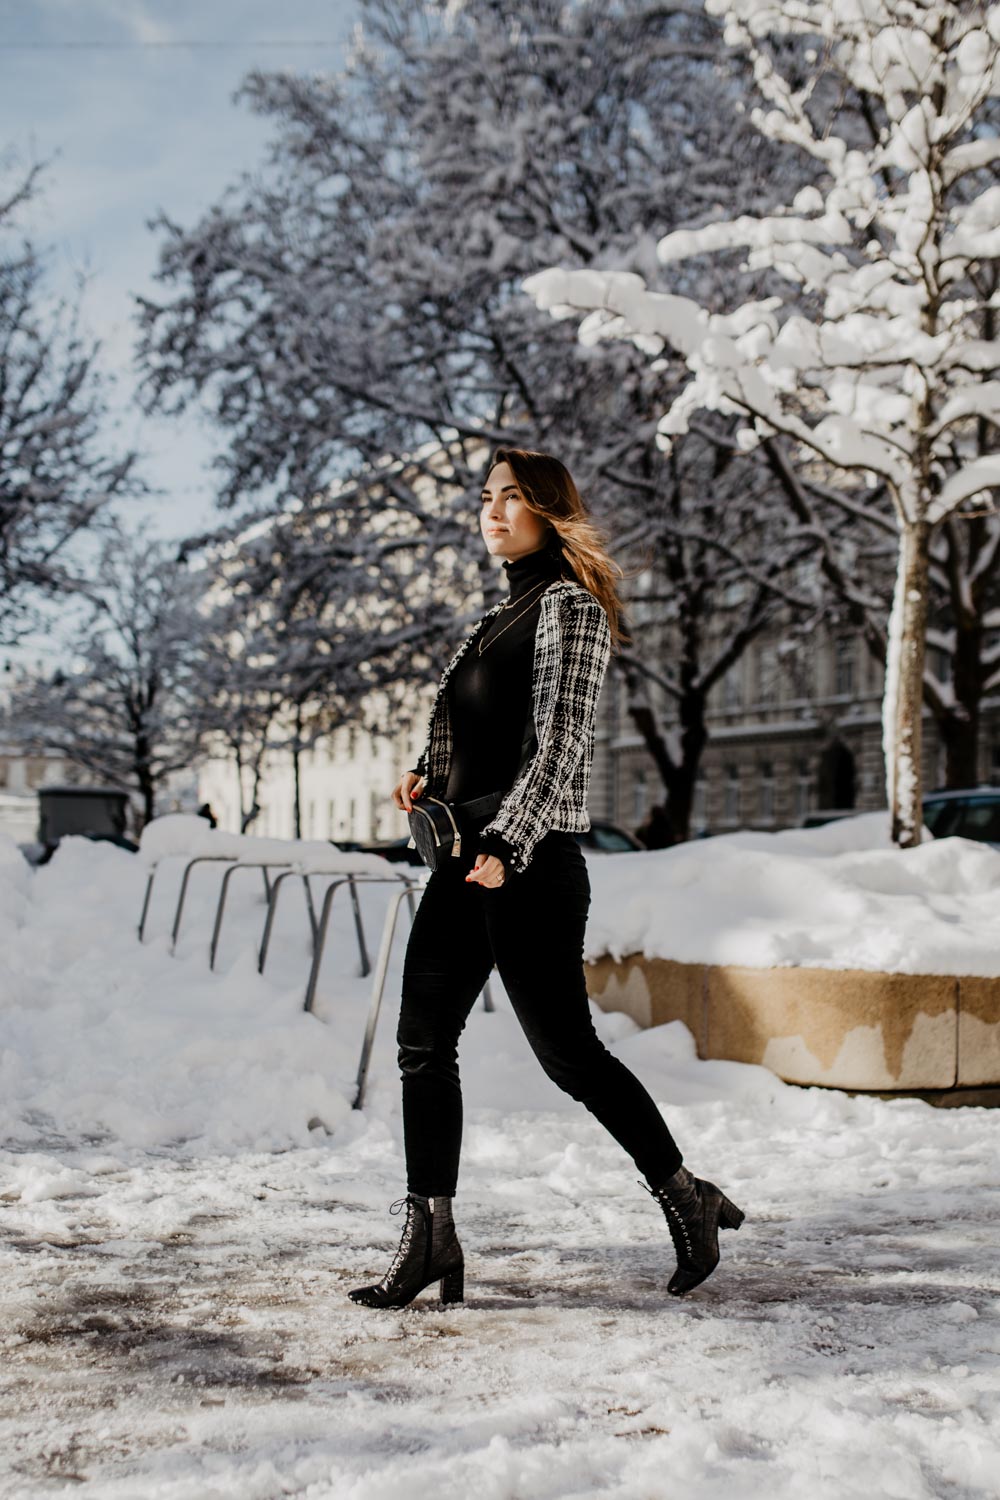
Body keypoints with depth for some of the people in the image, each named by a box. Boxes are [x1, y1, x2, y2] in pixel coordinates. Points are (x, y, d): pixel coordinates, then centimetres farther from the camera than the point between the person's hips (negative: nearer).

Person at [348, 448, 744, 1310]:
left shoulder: (569, 605, -7)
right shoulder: (503, 615, 19)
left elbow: (561, 742, -16)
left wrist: (507, 845, -22)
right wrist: (429, 780, 8)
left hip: (529, 861, -9)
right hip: (467, 857, 9)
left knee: (567, 1051, -1)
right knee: (423, 1044, 3)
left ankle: (686, 1198, 17)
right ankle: (430, 1235, 9)